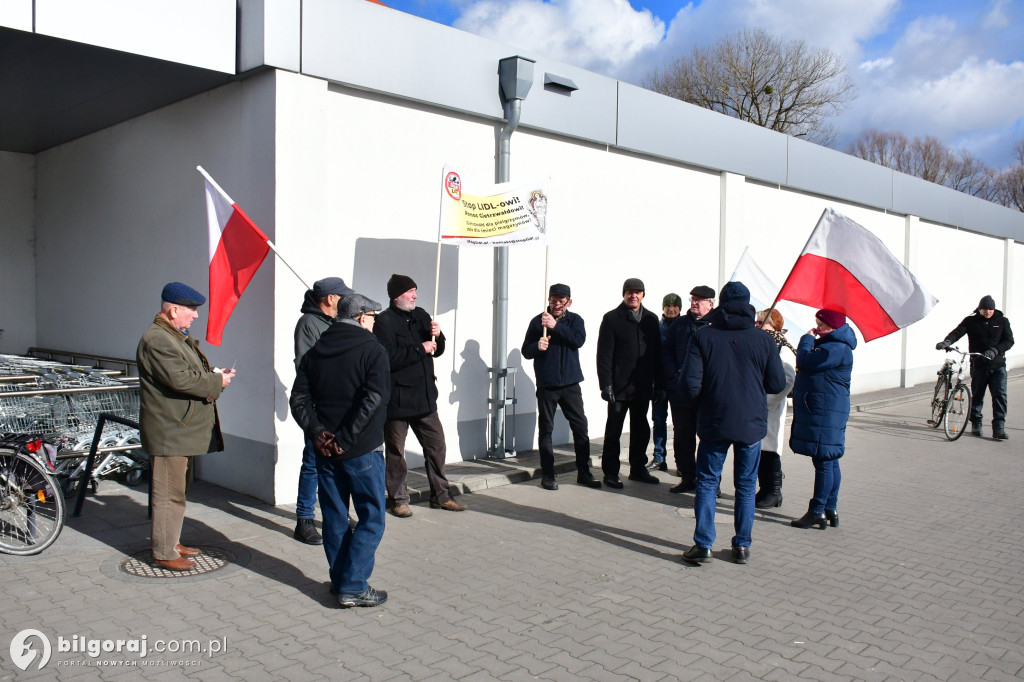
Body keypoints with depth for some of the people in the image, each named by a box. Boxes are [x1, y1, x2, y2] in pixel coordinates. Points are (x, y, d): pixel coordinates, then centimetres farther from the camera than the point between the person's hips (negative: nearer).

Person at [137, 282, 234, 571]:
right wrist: (217, 381, -14)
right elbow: (180, 379, -26)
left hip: (184, 427, 11)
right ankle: (164, 553, 6)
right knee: (169, 493, -4)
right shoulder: (156, 339, -17)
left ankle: (170, 541, 29)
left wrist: (213, 376, -2)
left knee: (176, 490, 18)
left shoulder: (179, 337, 18)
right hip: (168, 431, -11)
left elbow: (193, 373, 21)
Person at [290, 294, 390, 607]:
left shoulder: (315, 352, 10)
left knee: (335, 518, 14)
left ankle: (339, 581, 23)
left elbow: (299, 399, 2)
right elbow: (372, 400, -20)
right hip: (362, 451, -6)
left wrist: (317, 432, -6)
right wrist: (346, 439, -17)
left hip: (325, 449, 6)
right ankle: (353, 587, 1)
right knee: (371, 518, 4)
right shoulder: (372, 350, -7)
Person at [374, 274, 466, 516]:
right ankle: (398, 499, 19)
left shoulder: (420, 316, 12)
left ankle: (440, 496, 24)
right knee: (396, 451, 6)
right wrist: (420, 349, -18)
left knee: (436, 446, 11)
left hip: (425, 396, 7)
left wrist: (437, 336, -3)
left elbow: (437, 351, 18)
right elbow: (388, 357, -22)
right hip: (397, 399, -7)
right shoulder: (385, 321, -9)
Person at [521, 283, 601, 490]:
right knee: (545, 430, 3)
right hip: (546, 385, -1)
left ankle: (584, 473, 13)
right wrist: (537, 346, -20)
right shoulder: (538, 321, 1)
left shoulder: (575, 320, 5)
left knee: (581, 428, 3)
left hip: (571, 384, 1)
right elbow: (526, 351, 1)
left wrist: (556, 326, -22)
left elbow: (578, 340, -14)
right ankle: (548, 475, 12)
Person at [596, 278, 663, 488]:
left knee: (641, 430, 14)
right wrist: (606, 384, -14)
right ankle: (610, 472, 14)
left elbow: (657, 353, 11)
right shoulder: (612, 319, -4)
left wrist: (659, 383, 7)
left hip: (643, 386, 5)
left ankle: (638, 469, 27)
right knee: (613, 431, 5)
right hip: (619, 387, -4)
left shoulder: (651, 319, 9)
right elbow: (604, 354, -8)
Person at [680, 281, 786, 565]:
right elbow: (778, 384, 0)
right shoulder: (763, 340, -4)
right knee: (746, 485, 12)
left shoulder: (702, 337, -8)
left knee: (707, 483, 9)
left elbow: (692, 387, -12)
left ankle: (703, 545, 7)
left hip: (714, 422, -1)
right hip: (752, 423, 1)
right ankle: (742, 546, 17)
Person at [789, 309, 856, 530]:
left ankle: (817, 512, -2)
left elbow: (806, 363, -23)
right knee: (829, 461, 13)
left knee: (824, 462, -6)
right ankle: (830, 509, 18)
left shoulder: (837, 348, -17)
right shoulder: (829, 344, 17)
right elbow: (806, 364, 21)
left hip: (826, 412, -11)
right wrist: (810, 340, 8)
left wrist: (807, 339, -9)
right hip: (819, 410, 11)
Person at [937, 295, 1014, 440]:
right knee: (977, 395, 7)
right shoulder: (971, 321, 0)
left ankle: (999, 428, -3)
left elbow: (1009, 341, -2)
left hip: (998, 365, 0)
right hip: (978, 364, 0)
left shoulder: (1002, 321, 4)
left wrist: (994, 350, -20)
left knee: (1000, 395, -7)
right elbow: (957, 332, -14)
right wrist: (947, 342, -35)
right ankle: (976, 424, 23)